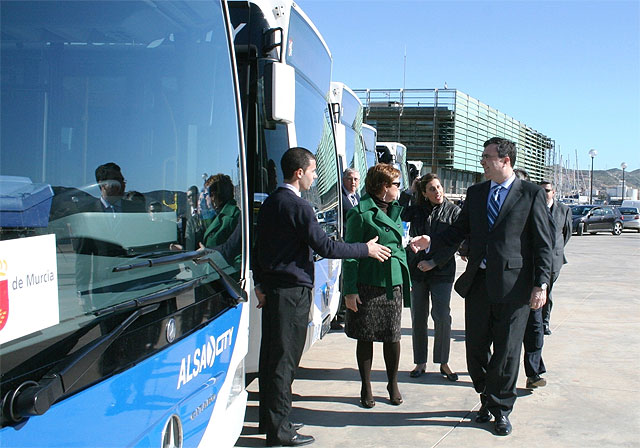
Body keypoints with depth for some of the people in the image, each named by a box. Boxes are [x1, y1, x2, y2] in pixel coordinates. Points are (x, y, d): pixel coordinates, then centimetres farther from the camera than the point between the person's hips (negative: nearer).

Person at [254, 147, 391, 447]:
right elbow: (324, 246, -17)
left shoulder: (269, 203, 13)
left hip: (271, 287, 9)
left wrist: (260, 283, 23)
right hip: (293, 290, -9)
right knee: (285, 358, -4)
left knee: (270, 354, 15)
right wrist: (366, 250, -7)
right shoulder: (298, 206, -15)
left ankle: (269, 418, 25)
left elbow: (259, 245, 18)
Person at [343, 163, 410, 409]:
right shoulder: (361, 213, -9)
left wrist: (406, 279, 15)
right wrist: (350, 290, -14)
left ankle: (393, 384, 25)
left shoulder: (395, 211, 13)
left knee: (392, 336, 9)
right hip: (368, 285, -5)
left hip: (393, 283, 6)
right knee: (365, 337, 6)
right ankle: (366, 387, 19)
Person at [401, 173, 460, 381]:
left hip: (442, 271, -3)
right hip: (416, 269, 3)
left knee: (442, 317, -4)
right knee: (418, 317, 6)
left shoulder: (453, 211, -2)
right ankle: (420, 362, 17)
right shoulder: (416, 210, 7)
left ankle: (443, 363, 11)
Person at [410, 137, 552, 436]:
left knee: (506, 350, 3)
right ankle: (488, 398, 31)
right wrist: (431, 244, -2)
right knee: (475, 347, 10)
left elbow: (543, 243, -4)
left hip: (513, 285, -4)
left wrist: (541, 284, -9)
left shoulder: (531, 194, -3)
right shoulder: (476, 193, 12)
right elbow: (458, 231, 14)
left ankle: (501, 408, 21)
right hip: (478, 282, 5)